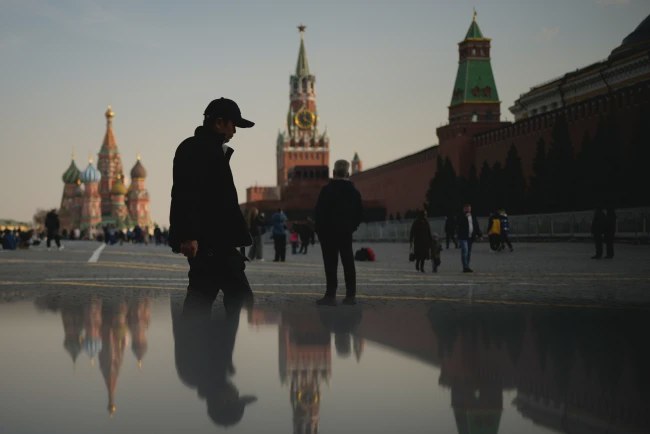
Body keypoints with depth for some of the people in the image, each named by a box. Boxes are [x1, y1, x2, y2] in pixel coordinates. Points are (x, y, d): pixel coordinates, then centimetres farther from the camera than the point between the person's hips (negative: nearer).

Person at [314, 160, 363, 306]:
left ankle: (330, 295, -6)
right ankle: (351, 295, 10)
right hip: (346, 233, 5)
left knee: (331, 265, -4)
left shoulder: (327, 190, -11)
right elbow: (359, 213, 10)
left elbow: (319, 211, -12)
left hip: (328, 232, -5)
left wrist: (320, 228, 0)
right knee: (348, 263, 9)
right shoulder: (354, 192, 6)